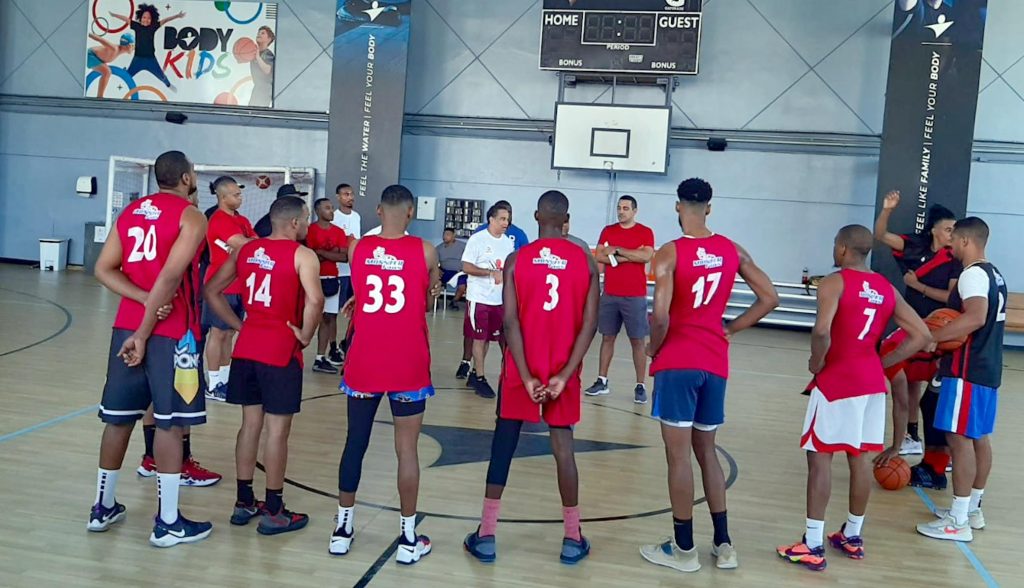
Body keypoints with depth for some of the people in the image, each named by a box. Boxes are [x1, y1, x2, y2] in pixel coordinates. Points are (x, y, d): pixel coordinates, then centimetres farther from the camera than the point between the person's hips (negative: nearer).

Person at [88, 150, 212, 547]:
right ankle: (168, 523, 5)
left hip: (125, 326, 7)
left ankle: (103, 508, 27)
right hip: (171, 333, -7)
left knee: (119, 419, 15)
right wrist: (146, 332, -15)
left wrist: (145, 301, -5)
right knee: (170, 423, -1)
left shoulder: (130, 211, 14)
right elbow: (171, 275, -19)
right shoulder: (190, 217, -7)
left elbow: (103, 269, 5)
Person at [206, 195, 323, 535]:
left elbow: (212, 291, 13)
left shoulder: (246, 250, 10)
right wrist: (305, 335, -11)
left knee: (250, 423, 15)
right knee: (278, 429, 2)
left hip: (247, 347, 6)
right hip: (281, 351, -6)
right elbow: (315, 300, -26)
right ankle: (273, 512, 10)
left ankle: (244, 503, 24)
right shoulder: (302, 255, -9)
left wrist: (238, 326, 14)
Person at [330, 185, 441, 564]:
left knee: (355, 442, 14)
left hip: (363, 364, 2)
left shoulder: (356, 249, 0)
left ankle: (343, 528, 23)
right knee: (406, 448, 5)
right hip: (408, 367, -2)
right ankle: (408, 538, 13)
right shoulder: (424, 252, -6)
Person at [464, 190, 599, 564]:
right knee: (563, 446, 10)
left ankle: (486, 536, 14)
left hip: (522, 370, -1)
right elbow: (589, 324, -8)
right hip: (562, 370, 1)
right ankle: (573, 540, 18)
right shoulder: (586, 262, -1)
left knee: (503, 445, 9)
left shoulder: (516, 260, -5)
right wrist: (564, 375, -10)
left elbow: (511, 322, -12)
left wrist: (526, 377, -11)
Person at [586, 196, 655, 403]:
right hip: (610, 294, 3)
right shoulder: (608, 231, 9)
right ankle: (602, 381, 17)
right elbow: (600, 256, -2)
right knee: (607, 337, 9)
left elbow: (646, 256, -16)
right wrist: (630, 256, -11)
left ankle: (640, 386, 4)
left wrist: (617, 250, -13)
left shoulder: (645, 232, -1)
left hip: (635, 296, -3)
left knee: (637, 340, 0)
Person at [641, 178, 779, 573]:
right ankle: (723, 544, 22)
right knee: (707, 452, 18)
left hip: (677, 363, -5)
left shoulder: (670, 254, -11)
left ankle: (683, 548, 12)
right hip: (715, 364, 5)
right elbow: (770, 298, 8)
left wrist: (654, 348, -2)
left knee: (678, 455, 3)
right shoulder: (732, 251, 5)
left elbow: (660, 316, -21)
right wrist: (730, 331, 12)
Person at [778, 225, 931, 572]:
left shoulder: (834, 283, -11)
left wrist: (816, 363, -9)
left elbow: (822, 331, -27)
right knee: (860, 458, 15)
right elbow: (922, 337, 7)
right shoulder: (887, 289, 9)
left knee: (819, 457, 0)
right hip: (872, 380, 7)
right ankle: (852, 537, 28)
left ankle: (812, 546, 2)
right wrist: (882, 364, 9)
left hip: (836, 380, -7)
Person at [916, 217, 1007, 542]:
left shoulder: (972, 274, -16)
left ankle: (958, 522, -4)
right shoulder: (994, 274, 15)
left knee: (960, 438, -7)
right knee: (979, 437, 15)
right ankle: (972, 508, 25)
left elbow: (975, 318, -30)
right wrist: (947, 349, 23)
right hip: (987, 367, 10)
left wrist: (930, 336, -26)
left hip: (968, 370, -10)